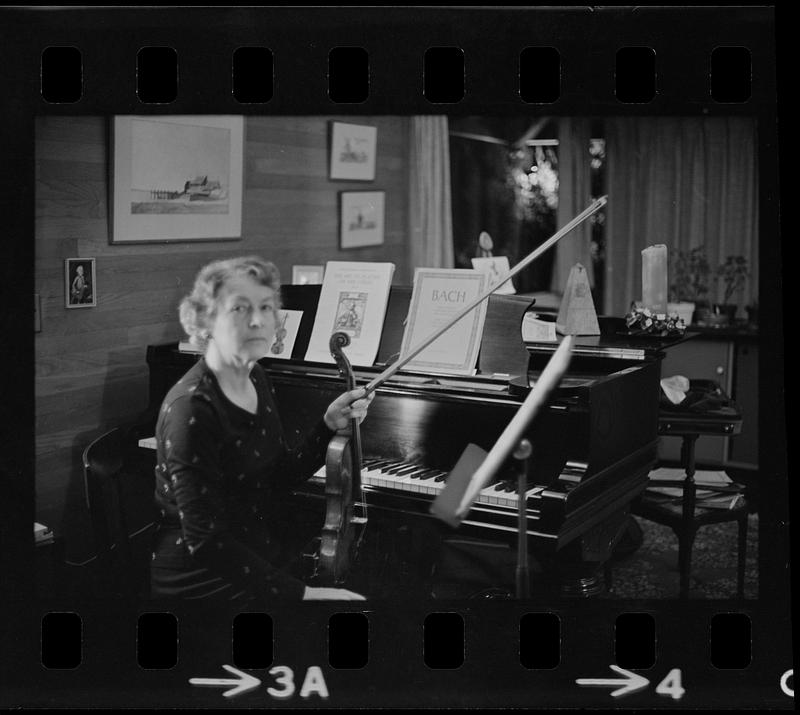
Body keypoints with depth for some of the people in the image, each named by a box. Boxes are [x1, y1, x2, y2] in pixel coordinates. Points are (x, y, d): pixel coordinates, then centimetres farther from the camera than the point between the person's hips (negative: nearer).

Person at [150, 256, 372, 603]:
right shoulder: (190, 408, -21)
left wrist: (330, 426, -1)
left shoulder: (256, 380, 4)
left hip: (258, 550, 8)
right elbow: (205, 540, -24)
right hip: (200, 578, -8)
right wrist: (299, 592, -26)